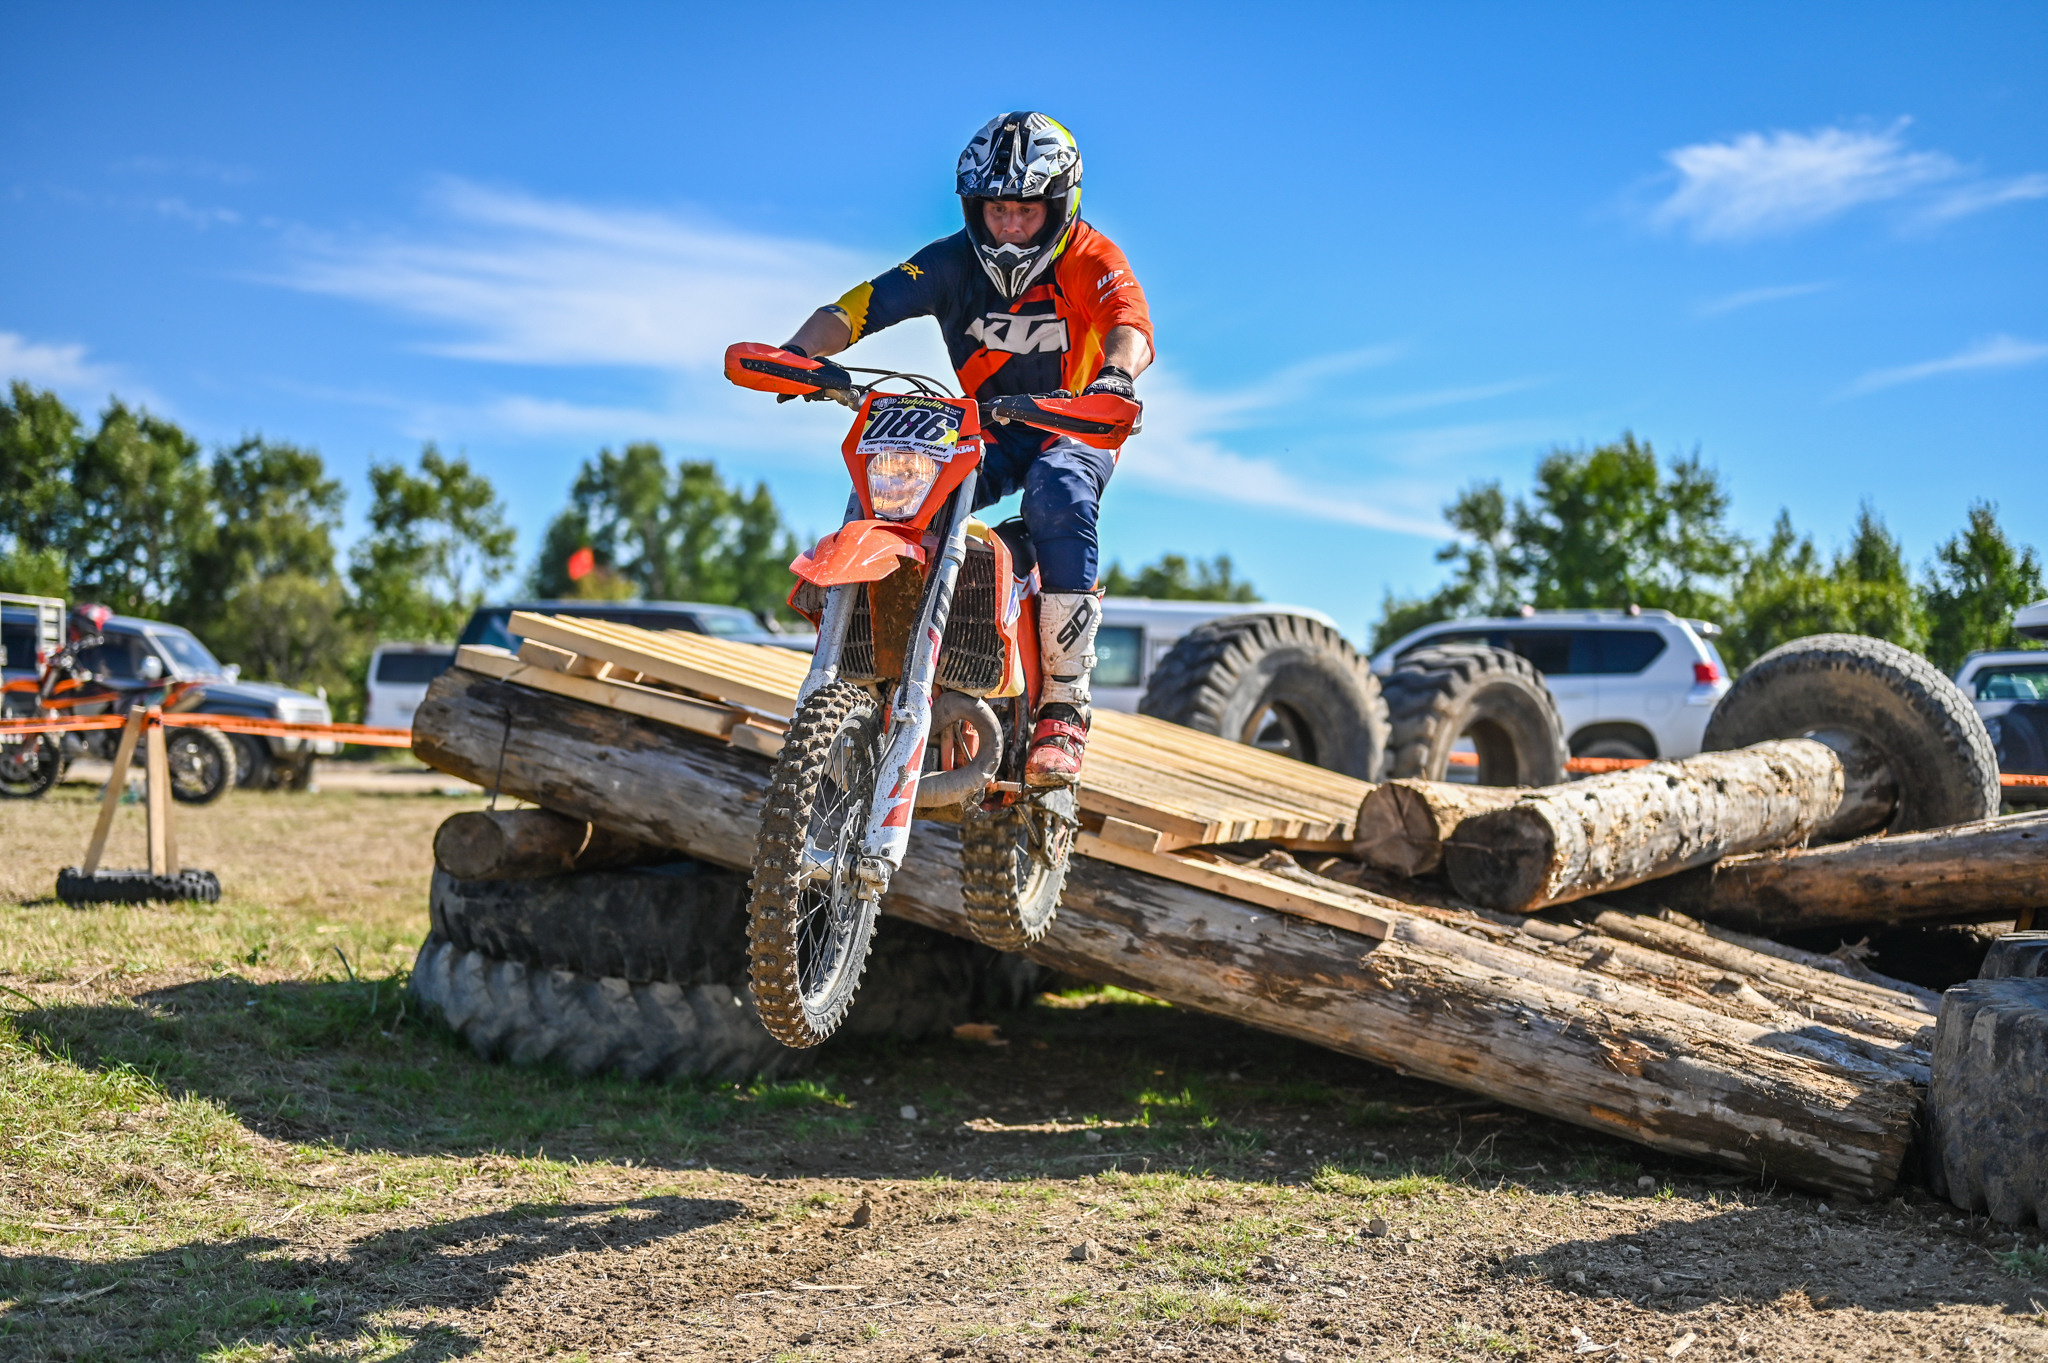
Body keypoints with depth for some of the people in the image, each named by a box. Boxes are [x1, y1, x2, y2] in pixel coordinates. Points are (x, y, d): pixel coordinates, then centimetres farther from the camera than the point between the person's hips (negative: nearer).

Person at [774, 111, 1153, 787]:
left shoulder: (1092, 259, -12)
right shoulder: (952, 261, -6)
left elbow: (1130, 325, -32)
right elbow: (859, 306, -17)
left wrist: (1118, 374, -56)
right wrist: (799, 350, -38)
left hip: (1075, 426, -3)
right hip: (986, 431, 3)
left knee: (1059, 493, -37)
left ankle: (1065, 705, -34)